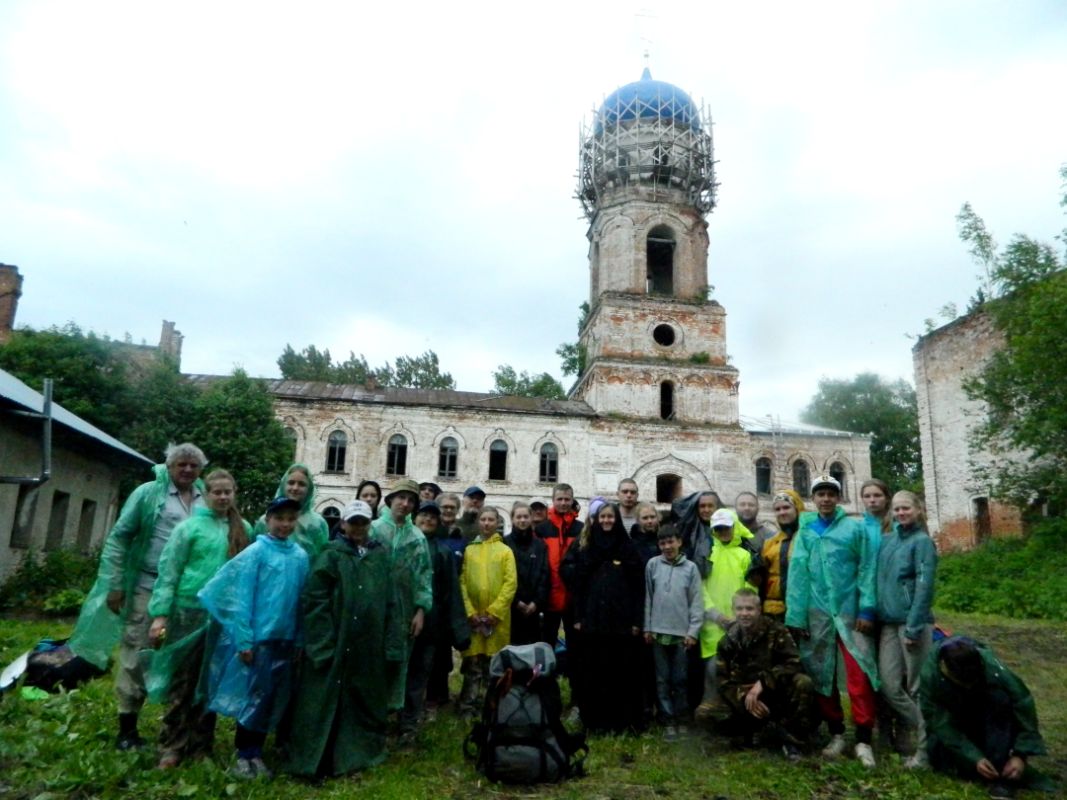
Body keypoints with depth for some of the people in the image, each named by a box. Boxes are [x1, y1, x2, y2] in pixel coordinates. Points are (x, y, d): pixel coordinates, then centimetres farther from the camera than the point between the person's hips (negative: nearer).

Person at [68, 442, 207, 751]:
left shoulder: (207, 501, 6)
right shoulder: (148, 493, -4)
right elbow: (118, 537, -3)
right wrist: (115, 584, -7)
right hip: (148, 587, -3)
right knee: (136, 655, 4)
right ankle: (127, 727, 18)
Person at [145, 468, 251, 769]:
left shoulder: (244, 529, 6)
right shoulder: (189, 527, -4)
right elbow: (168, 572, -5)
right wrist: (160, 614, -12)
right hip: (190, 612, -3)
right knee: (182, 682, 5)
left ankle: (202, 746, 23)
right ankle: (172, 747, 16)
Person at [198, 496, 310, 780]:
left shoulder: (301, 556, 3)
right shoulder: (256, 552, -9)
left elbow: (302, 599, 7)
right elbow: (241, 597, -10)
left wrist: (299, 639, 6)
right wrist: (244, 640, -13)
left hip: (285, 639, 5)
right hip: (258, 637, -5)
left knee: (275, 700, 12)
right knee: (253, 697, 5)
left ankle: (256, 753, 27)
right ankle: (244, 755, 21)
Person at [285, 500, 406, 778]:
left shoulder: (381, 556, 10)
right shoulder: (330, 556, -3)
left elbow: (391, 601, 8)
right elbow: (314, 602, -9)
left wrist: (392, 642, 2)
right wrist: (322, 644, -16)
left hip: (370, 646, 4)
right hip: (335, 644, -4)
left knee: (365, 700, 14)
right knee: (327, 702, 2)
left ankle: (359, 752, 30)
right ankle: (316, 760, 17)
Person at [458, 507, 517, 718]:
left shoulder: (505, 551, 4)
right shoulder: (468, 550, 7)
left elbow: (511, 583, -3)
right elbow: (461, 582, 1)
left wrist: (494, 611, -12)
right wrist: (470, 612, -10)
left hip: (497, 617, 0)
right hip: (472, 617, 0)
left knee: (492, 665, 7)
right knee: (473, 665, 1)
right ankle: (468, 709, 10)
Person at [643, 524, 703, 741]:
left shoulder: (690, 568, -1)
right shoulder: (652, 565, 1)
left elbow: (697, 602, -1)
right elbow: (648, 598, 4)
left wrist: (693, 631, -6)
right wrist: (647, 628, 2)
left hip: (682, 632, -1)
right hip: (658, 632, 1)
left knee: (680, 679, 8)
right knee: (663, 679, 7)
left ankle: (681, 719, 22)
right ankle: (668, 721, 17)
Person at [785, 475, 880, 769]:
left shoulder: (855, 528, 1)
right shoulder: (805, 531, 5)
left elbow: (867, 569, -3)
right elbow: (797, 574, 1)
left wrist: (867, 609, -10)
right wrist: (796, 616, -4)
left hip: (851, 611, -2)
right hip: (817, 613, 3)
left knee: (859, 675, -4)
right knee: (822, 675, 10)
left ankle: (863, 739, 9)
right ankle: (836, 733, 25)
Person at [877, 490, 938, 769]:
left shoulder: (922, 541, -6)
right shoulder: (887, 540, 12)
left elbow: (924, 586, -13)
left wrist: (914, 628, -17)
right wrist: (876, 614, 10)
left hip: (913, 622, -6)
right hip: (888, 622, 6)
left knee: (917, 687, 3)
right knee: (889, 686, 3)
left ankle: (927, 745, 17)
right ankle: (926, 730, 22)